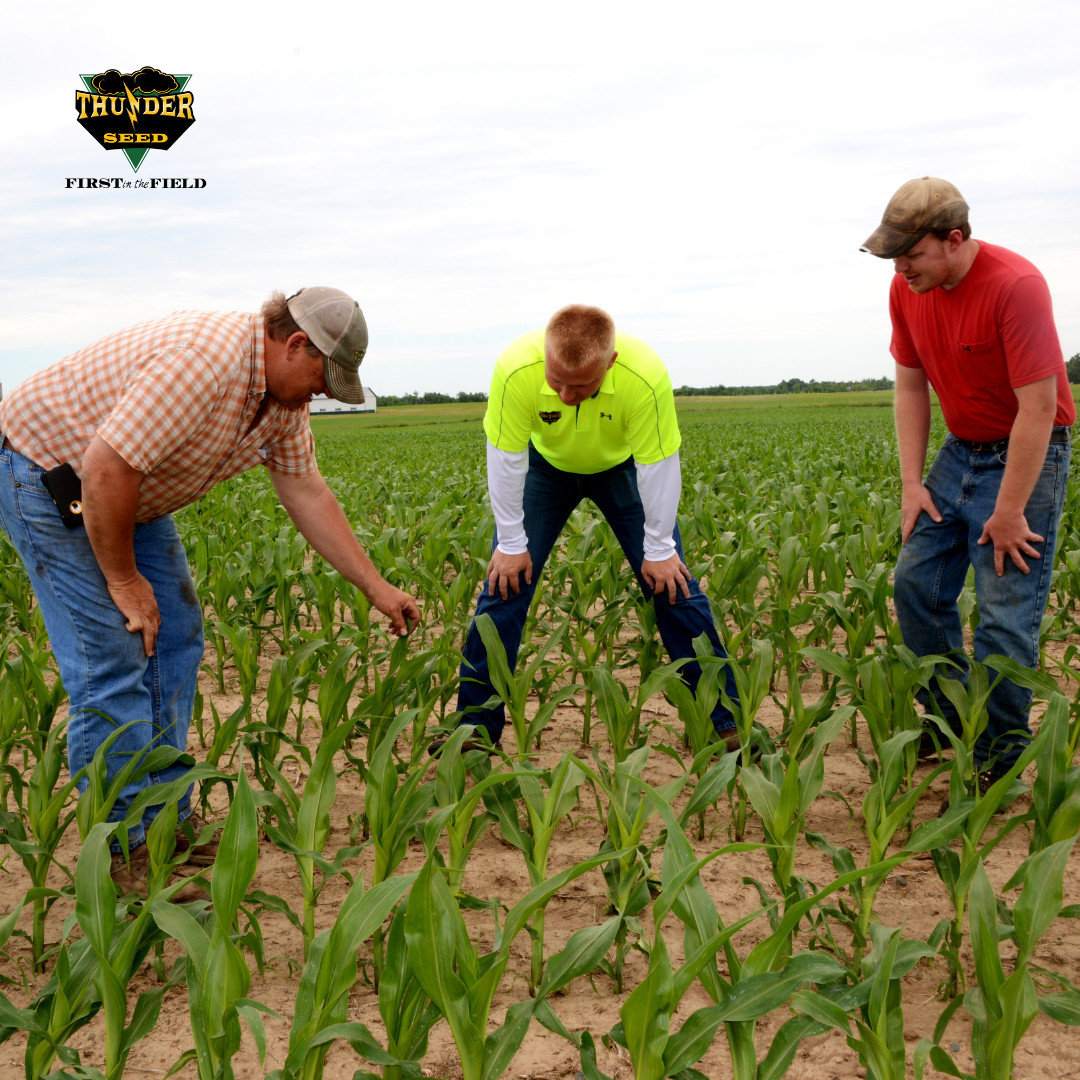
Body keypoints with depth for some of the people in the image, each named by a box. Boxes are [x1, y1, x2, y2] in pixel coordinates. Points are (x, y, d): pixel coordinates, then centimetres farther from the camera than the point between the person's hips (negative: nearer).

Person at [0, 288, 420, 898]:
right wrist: (123, 579, -22)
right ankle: (121, 853, -4)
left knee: (175, 639, 6)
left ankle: (166, 823, 15)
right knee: (111, 659, -13)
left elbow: (307, 492, 5)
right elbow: (105, 469, -34)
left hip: (132, 497, 10)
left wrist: (376, 587, 4)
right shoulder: (206, 361, -33)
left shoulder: (282, 392, -1)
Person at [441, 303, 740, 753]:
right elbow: (505, 459, -23)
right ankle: (476, 724, 5)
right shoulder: (515, 369, -37)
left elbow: (657, 466, -25)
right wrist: (511, 543, -15)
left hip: (622, 467, 0)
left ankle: (723, 721, 8)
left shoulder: (646, 376, -39)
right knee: (505, 581, -7)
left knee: (671, 586, -5)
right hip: (546, 465, 1)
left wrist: (659, 550, -16)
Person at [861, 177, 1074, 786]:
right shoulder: (907, 289, -4)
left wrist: (1009, 512, -20)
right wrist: (912, 482, 0)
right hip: (960, 452, 7)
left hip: (1026, 457, -7)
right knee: (917, 583, 5)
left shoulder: (1015, 286, -25)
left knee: (1007, 613, -7)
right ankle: (948, 716, 22)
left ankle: (1002, 749, 8)